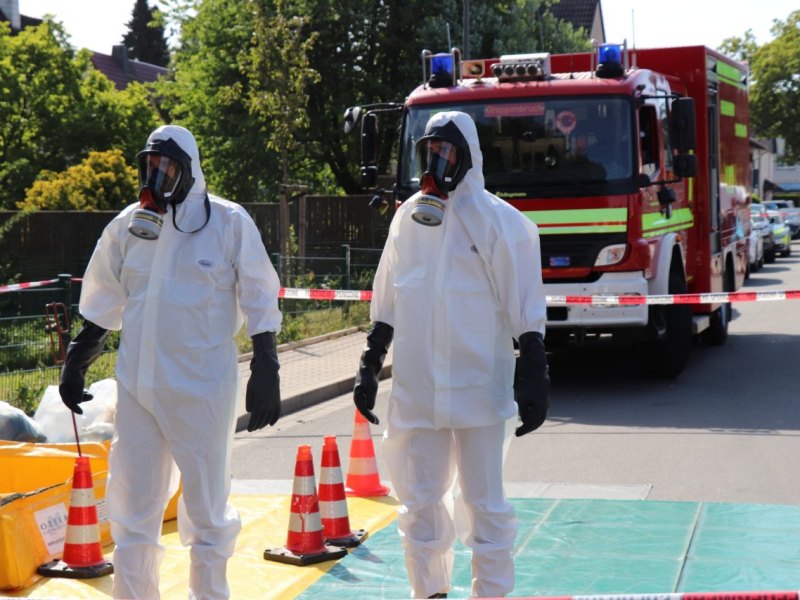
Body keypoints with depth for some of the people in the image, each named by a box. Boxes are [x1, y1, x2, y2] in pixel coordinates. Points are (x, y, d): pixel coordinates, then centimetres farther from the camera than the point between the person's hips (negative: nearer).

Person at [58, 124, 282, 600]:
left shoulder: (229, 222, -6)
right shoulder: (129, 224, 5)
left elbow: (260, 302, -3)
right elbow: (102, 304, 15)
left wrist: (266, 373, -6)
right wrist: (75, 363, 16)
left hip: (203, 387, -4)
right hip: (137, 386, 4)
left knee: (207, 507, 9)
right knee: (132, 508, 12)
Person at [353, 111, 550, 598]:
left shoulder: (496, 220, -5)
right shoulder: (408, 217, 9)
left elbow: (526, 309, -7)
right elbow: (386, 305, 15)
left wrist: (534, 379, -11)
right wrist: (369, 367, 14)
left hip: (478, 388, -4)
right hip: (416, 390, 4)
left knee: (484, 504, 5)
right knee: (420, 502, 11)